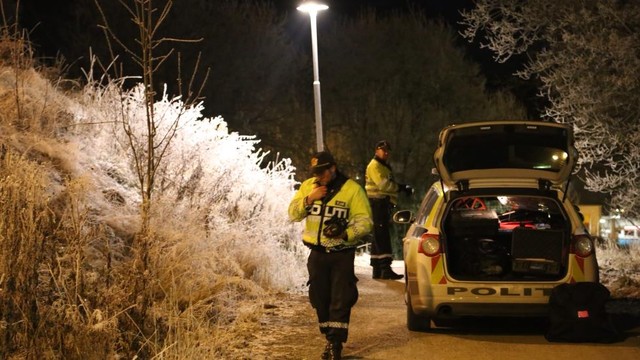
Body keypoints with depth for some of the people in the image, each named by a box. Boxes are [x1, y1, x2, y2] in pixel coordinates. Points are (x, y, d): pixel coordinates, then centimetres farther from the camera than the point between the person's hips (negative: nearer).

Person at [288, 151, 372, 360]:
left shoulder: (352, 189, -8)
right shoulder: (308, 186, 6)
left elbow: (365, 221, -10)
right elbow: (293, 214, 2)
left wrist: (346, 233, -27)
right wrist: (309, 199, -14)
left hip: (342, 254, -4)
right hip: (317, 254, 4)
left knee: (340, 300, -7)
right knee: (320, 299, 9)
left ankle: (336, 343, -5)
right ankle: (330, 338, 21)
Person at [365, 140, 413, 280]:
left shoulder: (385, 166, 25)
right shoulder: (374, 166, -7)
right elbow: (383, 184, -20)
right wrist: (401, 187, -18)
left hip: (384, 204, 10)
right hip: (377, 203, -10)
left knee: (379, 237, 12)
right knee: (382, 236, -16)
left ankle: (377, 269, 16)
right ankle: (386, 269, -24)